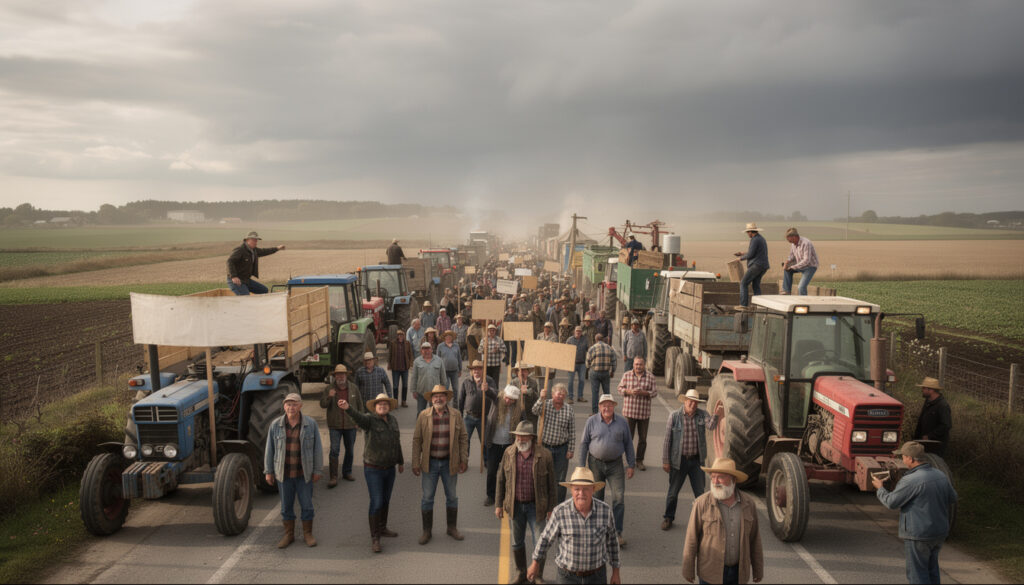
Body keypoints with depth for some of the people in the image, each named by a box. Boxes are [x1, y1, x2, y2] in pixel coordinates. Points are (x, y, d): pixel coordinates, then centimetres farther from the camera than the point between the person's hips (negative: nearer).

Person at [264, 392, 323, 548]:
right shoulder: (275, 425, -4)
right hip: (283, 473, 1)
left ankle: (308, 534, 22)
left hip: (304, 473, -1)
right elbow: (269, 449, 2)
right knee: (286, 506, 10)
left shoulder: (310, 424, -7)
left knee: (307, 505, 6)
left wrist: (317, 470, -2)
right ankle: (289, 535, 24)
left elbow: (317, 448, -2)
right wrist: (268, 471, 2)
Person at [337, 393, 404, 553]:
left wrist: (401, 461, 21)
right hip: (373, 469, -6)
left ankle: (382, 528, 36)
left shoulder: (392, 420, 3)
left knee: (385, 500, 18)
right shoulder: (369, 419, -16)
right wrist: (347, 407, -61)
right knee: (376, 503, -8)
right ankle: (374, 538, 2)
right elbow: (358, 416, -40)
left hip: (389, 468, 6)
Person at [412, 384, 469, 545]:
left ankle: (452, 527, 30)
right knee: (427, 497, 6)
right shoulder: (423, 415, -6)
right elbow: (417, 440, -3)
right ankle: (427, 530, 20)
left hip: (450, 463, 1)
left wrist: (463, 460, -1)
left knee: (452, 496, 13)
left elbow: (463, 438, 2)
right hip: (430, 463, -1)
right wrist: (416, 463, -5)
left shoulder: (456, 415, -3)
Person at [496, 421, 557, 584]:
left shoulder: (544, 455, -11)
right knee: (517, 542, 15)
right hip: (515, 505, 3)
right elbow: (501, 480, 3)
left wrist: (551, 508, -3)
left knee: (540, 543, 2)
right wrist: (499, 504, 3)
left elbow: (551, 484, -5)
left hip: (536, 506, -2)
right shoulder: (509, 453, -4)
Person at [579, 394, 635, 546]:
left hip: (615, 465, 0)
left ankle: (617, 532, 2)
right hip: (595, 463, 0)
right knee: (596, 497, 9)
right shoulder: (591, 422, -3)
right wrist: (582, 466, -2)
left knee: (619, 498, -7)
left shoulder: (622, 422, 1)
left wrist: (631, 465, 4)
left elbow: (628, 444, 7)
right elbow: (584, 444, 1)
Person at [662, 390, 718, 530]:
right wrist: (665, 461, -5)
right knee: (673, 492, 11)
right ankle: (668, 518, 30)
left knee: (700, 492, 8)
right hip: (678, 460, -1)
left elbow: (711, 426, -22)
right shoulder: (674, 416, -6)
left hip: (696, 460, 1)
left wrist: (717, 415, -41)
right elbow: (667, 440, -4)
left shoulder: (702, 414, -1)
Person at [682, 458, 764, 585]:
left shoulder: (748, 504, -3)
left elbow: (754, 539, 5)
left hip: (739, 572, 3)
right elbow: (691, 539, -8)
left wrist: (758, 569, 10)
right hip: (711, 573, -3)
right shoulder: (701, 504, -13)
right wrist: (687, 569, -6)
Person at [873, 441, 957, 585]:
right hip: (940, 532, 8)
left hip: (919, 535, -8)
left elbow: (891, 502, -16)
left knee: (917, 573, 4)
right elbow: (953, 498, 15)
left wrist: (880, 488, 1)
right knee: (931, 569, 23)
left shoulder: (911, 480, -23)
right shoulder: (941, 475, 1)